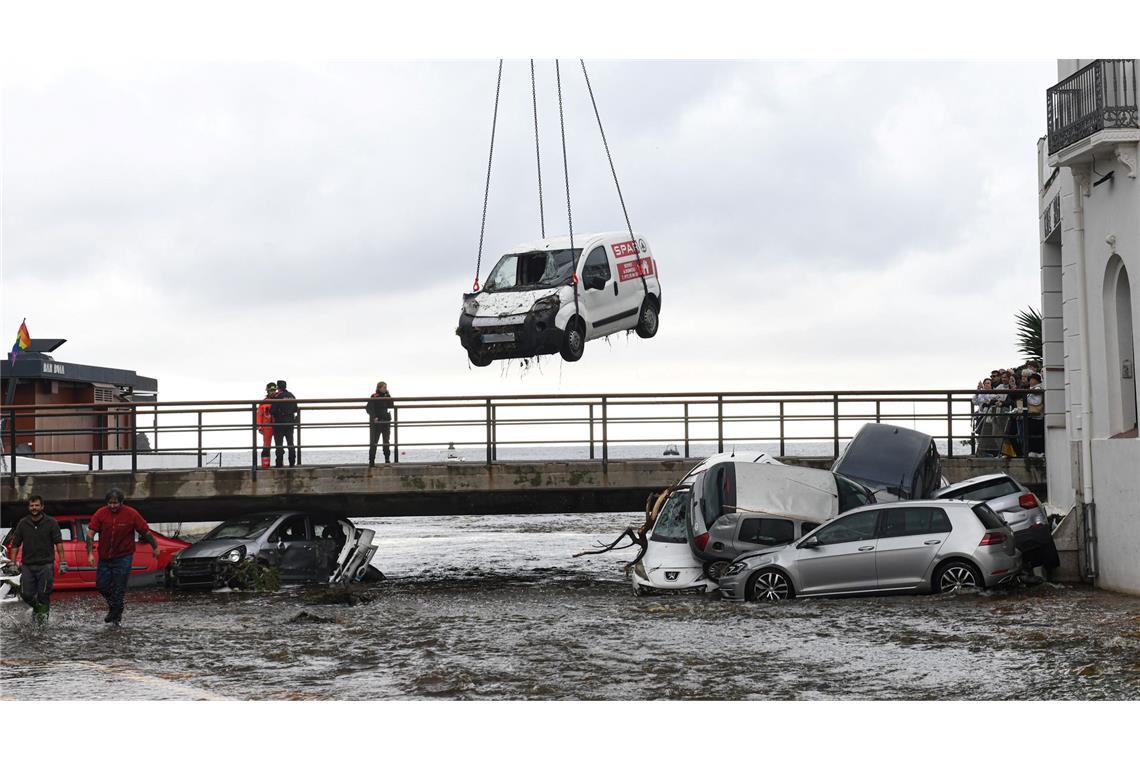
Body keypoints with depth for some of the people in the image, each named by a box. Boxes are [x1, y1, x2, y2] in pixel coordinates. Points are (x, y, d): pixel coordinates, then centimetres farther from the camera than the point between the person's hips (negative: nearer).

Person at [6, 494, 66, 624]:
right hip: (27, 565, 2)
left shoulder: (51, 522, 1)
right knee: (26, 594, -3)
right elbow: (15, 545, 10)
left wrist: (62, 562, -10)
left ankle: (43, 615, 8)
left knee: (44, 594, -6)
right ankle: (36, 607, 26)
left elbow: (59, 543, -2)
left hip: (45, 565, -2)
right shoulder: (23, 523, 7)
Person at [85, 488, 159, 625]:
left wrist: (155, 547, 6)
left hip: (123, 556, -3)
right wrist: (90, 553, -17)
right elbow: (90, 533, -8)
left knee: (119, 587, -4)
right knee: (101, 585, 5)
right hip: (104, 556, 3)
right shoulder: (101, 513, -8)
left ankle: (116, 615, 10)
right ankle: (113, 604, 32)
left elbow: (146, 531, -1)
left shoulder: (131, 514, -11)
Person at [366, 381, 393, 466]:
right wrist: (374, 417, -24)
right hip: (376, 421, -5)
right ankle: (371, 461, 0)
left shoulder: (386, 396, 9)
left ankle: (387, 459, 15)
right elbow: (369, 408, -11)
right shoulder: (374, 397, -7)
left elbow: (391, 406, 2)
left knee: (386, 441, 7)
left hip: (386, 421, 5)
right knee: (373, 441, -3)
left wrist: (388, 396, -5)